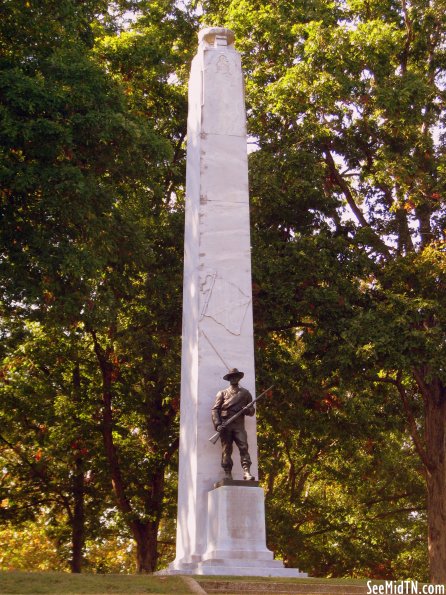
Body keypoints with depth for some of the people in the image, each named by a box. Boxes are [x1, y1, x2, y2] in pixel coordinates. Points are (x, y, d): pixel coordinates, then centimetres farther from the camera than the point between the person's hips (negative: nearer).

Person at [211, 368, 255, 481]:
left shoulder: (245, 393, 20)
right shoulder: (222, 393, 15)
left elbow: (252, 411, 20)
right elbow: (215, 409, 6)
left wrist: (247, 410, -5)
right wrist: (218, 424, -9)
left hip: (239, 425, 1)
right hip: (225, 425, -1)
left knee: (244, 447, -14)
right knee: (226, 450, -3)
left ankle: (247, 471, -19)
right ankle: (227, 473, -2)